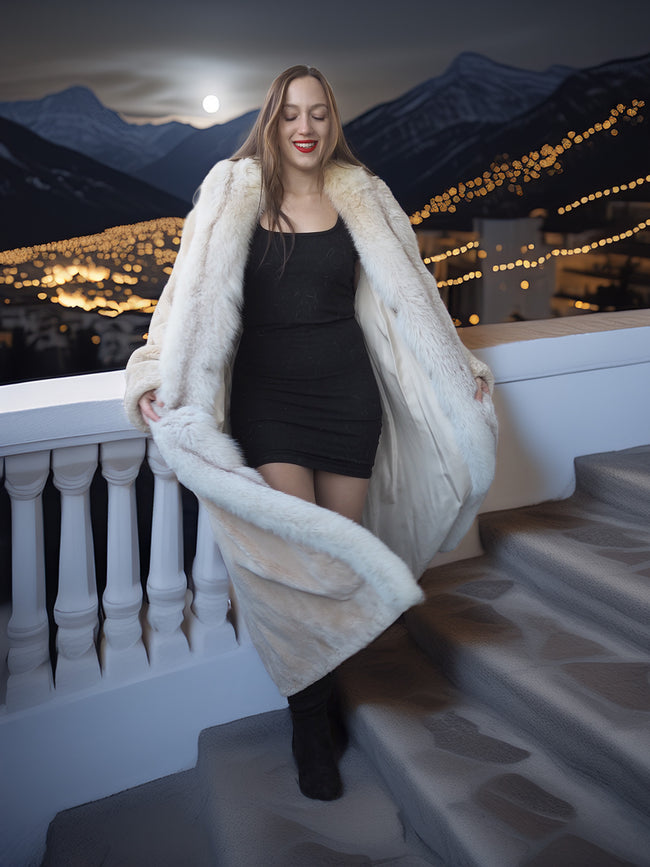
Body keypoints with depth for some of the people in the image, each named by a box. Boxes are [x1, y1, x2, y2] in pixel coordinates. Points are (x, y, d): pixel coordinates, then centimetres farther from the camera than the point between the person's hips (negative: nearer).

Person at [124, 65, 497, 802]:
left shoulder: (360, 199, 8)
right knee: (300, 562, -9)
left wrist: (458, 370, 15)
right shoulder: (233, 194, 3)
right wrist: (157, 376, -12)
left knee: (340, 553, 4)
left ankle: (322, 693, 26)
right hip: (266, 396, -2)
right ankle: (311, 728, 11)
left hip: (348, 391, 2)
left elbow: (404, 293, 13)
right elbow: (197, 291, -2)